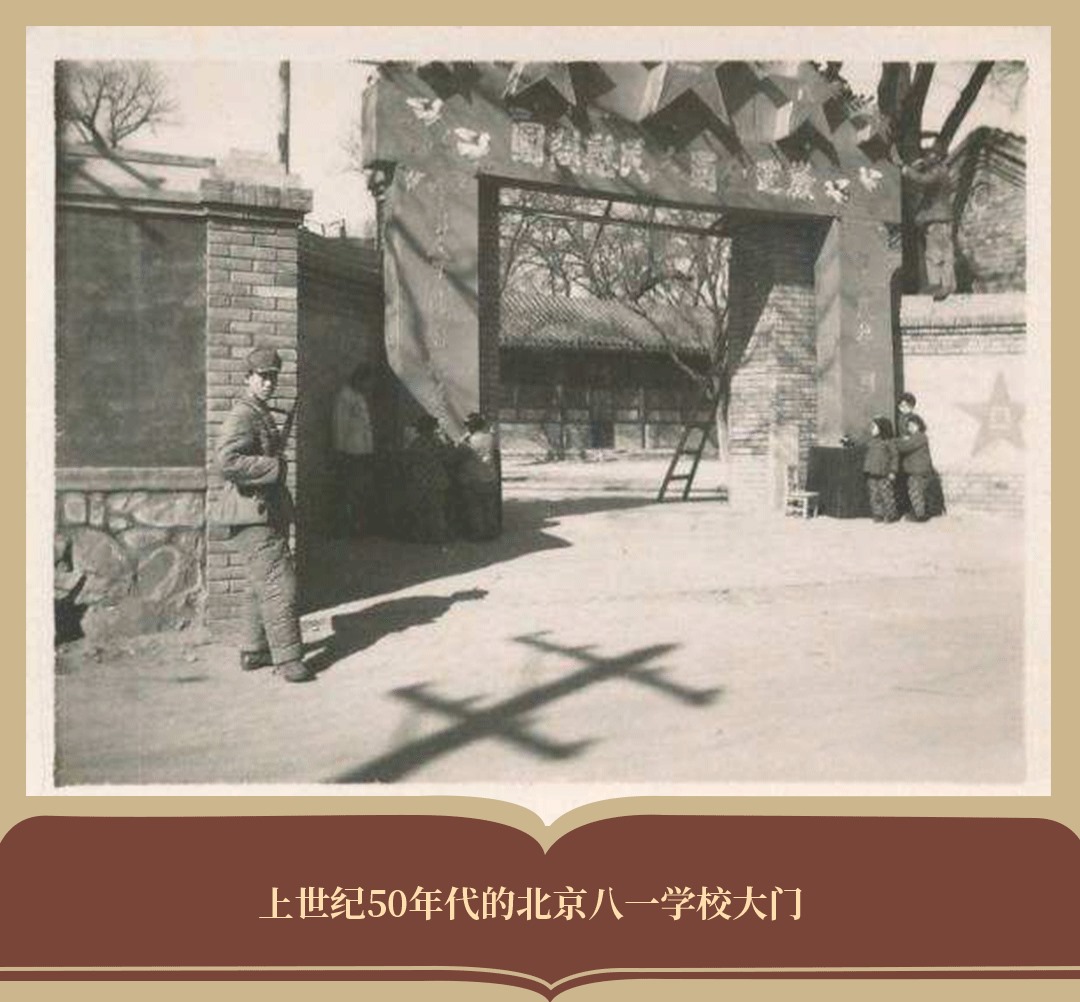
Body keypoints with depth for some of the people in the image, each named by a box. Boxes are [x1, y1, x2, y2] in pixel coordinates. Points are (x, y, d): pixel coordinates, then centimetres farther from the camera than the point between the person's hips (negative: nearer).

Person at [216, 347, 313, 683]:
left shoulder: (263, 413, 18)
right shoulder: (242, 415, -14)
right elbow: (227, 460, -28)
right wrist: (275, 466, -21)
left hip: (269, 513, 11)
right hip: (254, 514, -11)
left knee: (261, 585, 17)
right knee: (279, 584, -10)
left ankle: (253, 651, 27)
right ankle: (288, 659, -4)